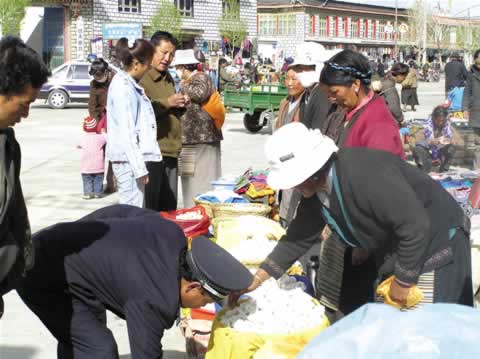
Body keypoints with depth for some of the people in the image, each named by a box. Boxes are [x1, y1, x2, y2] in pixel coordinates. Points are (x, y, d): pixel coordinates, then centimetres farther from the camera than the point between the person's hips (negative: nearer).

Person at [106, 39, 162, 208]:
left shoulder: (127, 83, 14)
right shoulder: (124, 88, -15)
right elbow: (127, 132, -19)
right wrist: (139, 168, -20)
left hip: (131, 158, 10)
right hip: (129, 160, -10)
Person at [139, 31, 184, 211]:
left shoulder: (168, 78, 20)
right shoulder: (141, 77, -9)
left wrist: (180, 105, 12)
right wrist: (167, 102, -16)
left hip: (170, 151, 9)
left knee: (169, 208, 12)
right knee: (149, 208, -7)